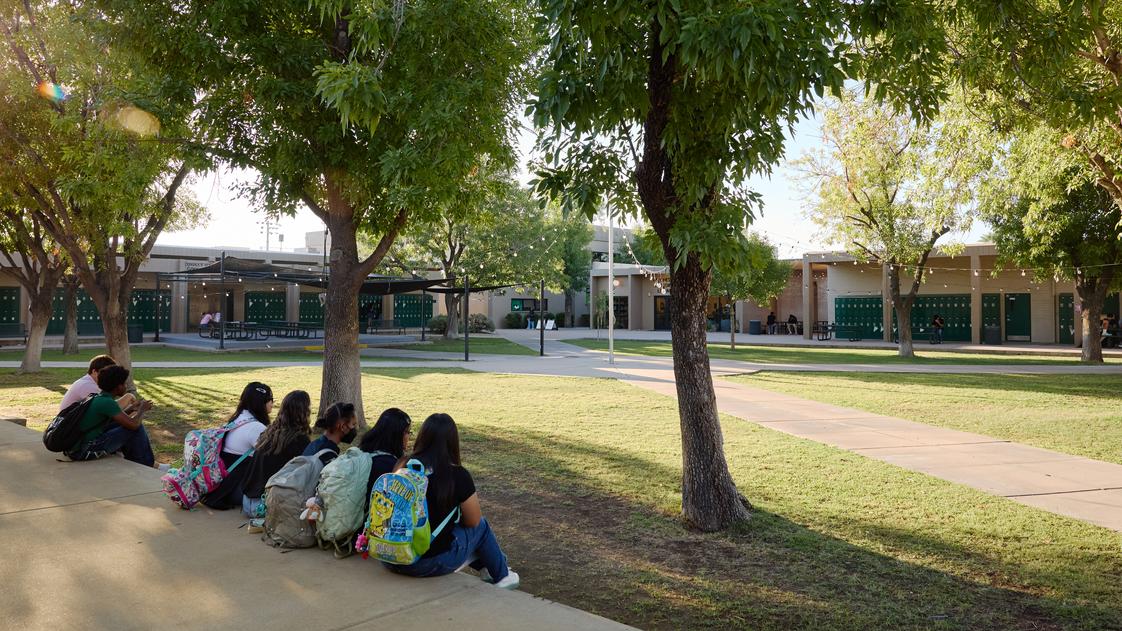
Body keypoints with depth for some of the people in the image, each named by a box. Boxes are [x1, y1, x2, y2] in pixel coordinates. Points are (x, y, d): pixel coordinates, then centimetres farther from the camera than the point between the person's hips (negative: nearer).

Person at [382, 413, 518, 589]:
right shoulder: (458, 475, -13)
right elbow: (473, 521, 1)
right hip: (430, 564, -5)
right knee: (481, 526, 21)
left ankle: (486, 568, 45)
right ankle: (502, 577, 40)